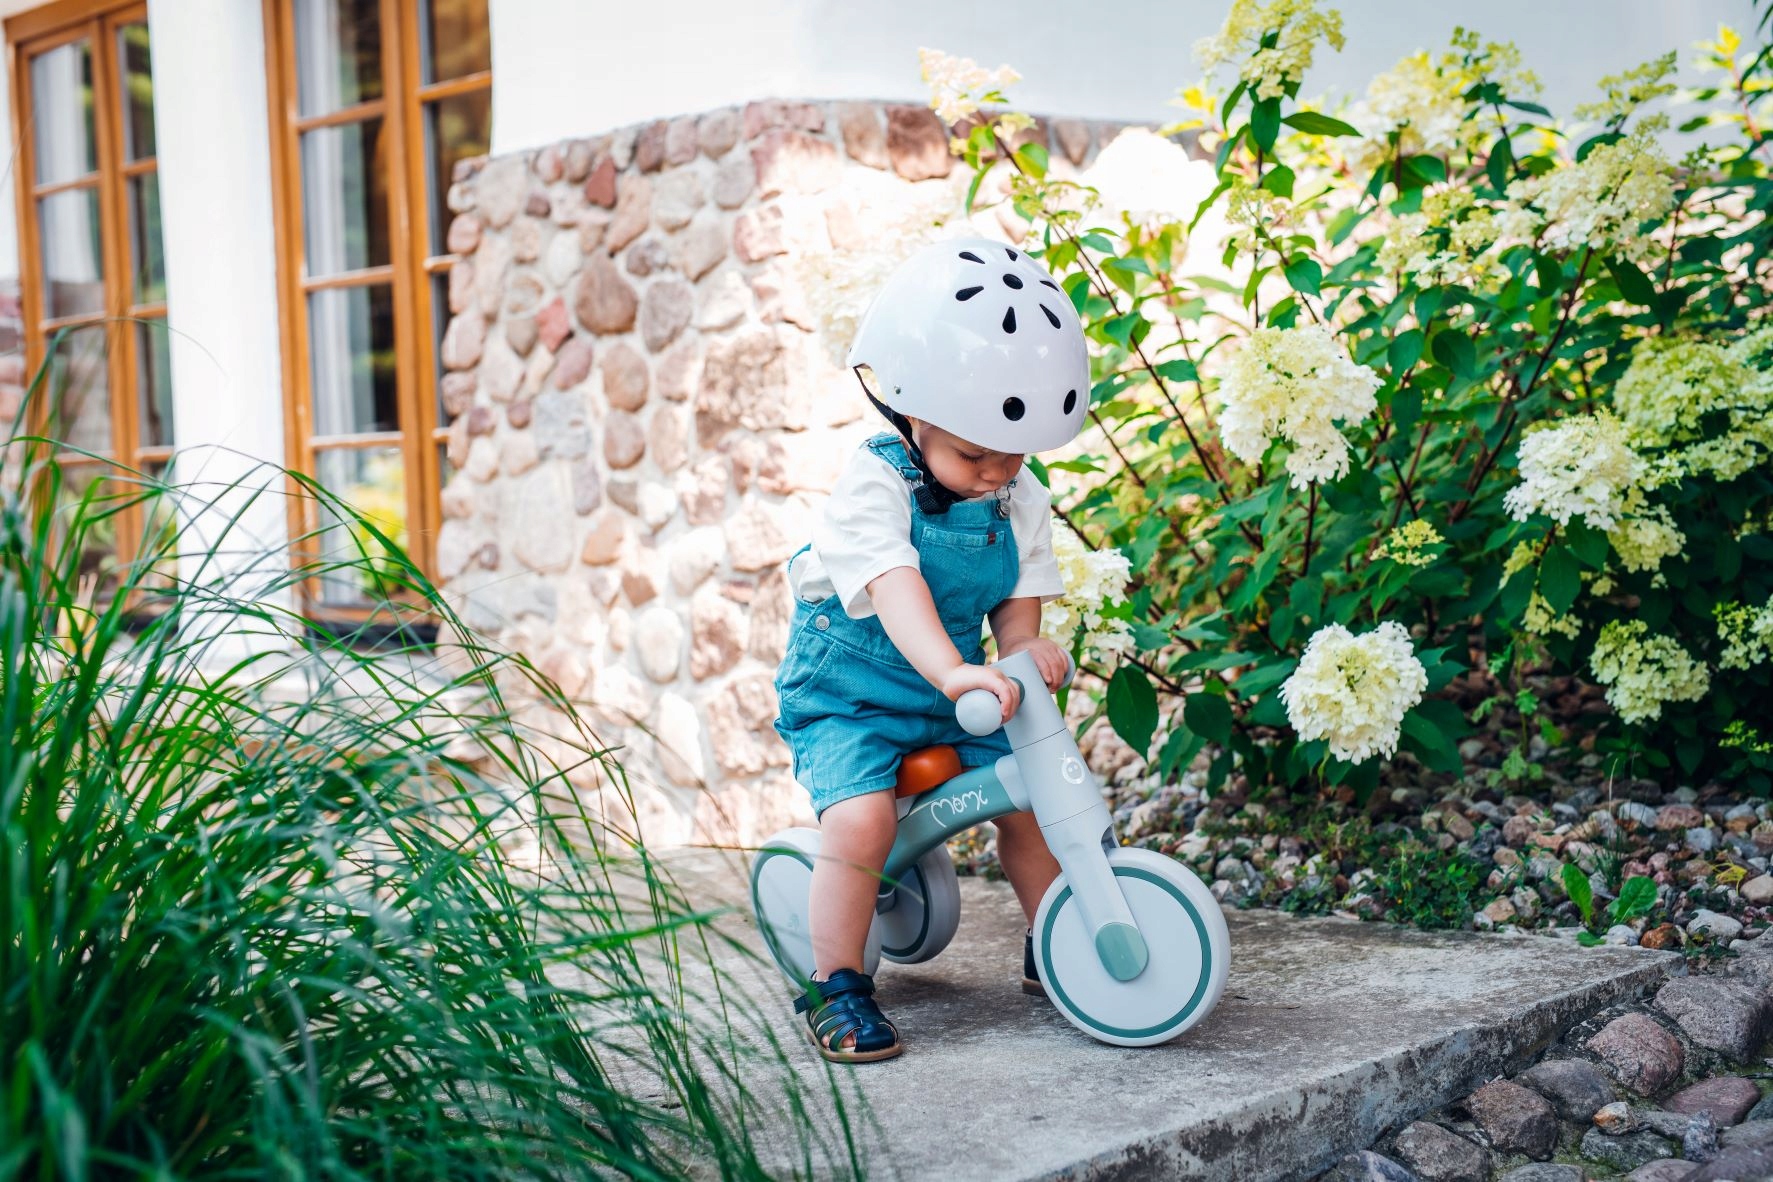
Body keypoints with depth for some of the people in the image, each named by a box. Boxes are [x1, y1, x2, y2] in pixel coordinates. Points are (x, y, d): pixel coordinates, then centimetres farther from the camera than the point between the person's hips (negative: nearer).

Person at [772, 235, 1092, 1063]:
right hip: (849, 693, -5)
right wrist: (953, 671, -52)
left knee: (1032, 794, -4)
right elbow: (895, 589, -36)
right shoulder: (872, 486, -21)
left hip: (955, 694, 6)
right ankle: (835, 985, -9)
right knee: (862, 818, -27)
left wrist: (1026, 649, -23)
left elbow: (1019, 600, 1)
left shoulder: (1021, 501, -1)